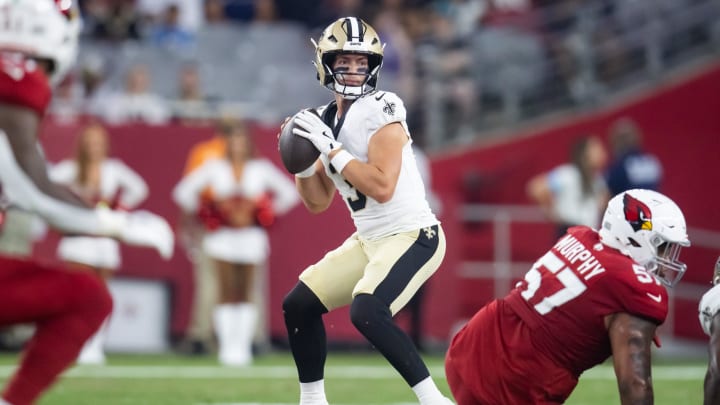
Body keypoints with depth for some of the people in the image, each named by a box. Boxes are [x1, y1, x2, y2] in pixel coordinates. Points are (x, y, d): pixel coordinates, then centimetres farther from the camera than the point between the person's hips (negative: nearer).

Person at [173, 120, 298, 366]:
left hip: (252, 237, 1)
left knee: (246, 296, -1)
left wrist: (267, 212, 6)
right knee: (227, 294, -6)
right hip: (223, 236, -1)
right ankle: (226, 347, -4)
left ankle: (243, 346, 2)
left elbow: (289, 193, 11)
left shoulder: (262, 169, 4)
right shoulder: (214, 168, 3)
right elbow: (183, 192, 4)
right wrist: (204, 212, 3)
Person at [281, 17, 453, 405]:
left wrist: (331, 149, -21)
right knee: (298, 305, 8)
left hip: (412, 236, -9)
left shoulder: (380, 110, -15)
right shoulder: (326, 120, 8)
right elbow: (318, 203, 13)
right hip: (369, 239, 9)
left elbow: (381, 187, -26)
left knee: (366, 312, -29)